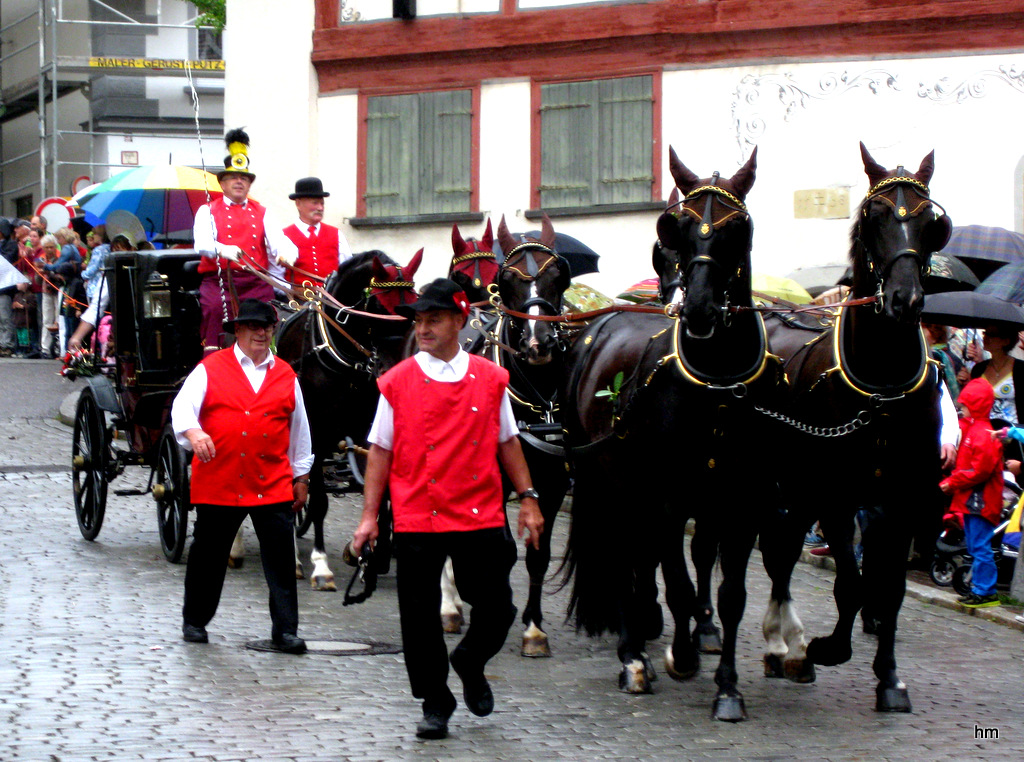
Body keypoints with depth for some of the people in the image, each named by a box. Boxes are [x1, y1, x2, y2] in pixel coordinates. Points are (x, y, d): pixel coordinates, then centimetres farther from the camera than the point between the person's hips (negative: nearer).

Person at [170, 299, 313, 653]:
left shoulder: (286, 376, 11)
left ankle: (285, 629, 2)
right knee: (208, 555, 8)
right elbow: (183, 407, -10)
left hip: (273, 485, 2)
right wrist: (193, 432, -31)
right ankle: (195, 621, 24)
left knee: (281, 557, -3)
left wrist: (301, 477, 18)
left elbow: (299, 430, 17)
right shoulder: (210, 369, 2)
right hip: (217, 483, -2)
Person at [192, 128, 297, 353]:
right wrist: (222, 251, -34)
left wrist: (286, 254, -26)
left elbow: (278, 241, 1)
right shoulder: (208, 212, 10)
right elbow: (202, 243, -10)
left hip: (256, 284, 2)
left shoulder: (262, 214, 18)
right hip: (219, 281, -2)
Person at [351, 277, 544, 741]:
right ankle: (435, 704, 17)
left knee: (496, 609, 1)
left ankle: (470, 663, 32)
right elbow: (380, 451, 3)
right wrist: (370, 515, -1)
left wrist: (527, 498, 7)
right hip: (416, 520, -1)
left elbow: (507, 443, 12)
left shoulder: (490, 379, 5)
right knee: (419, 617, 2)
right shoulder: (397, 382, 1)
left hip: (481, 516, 1)